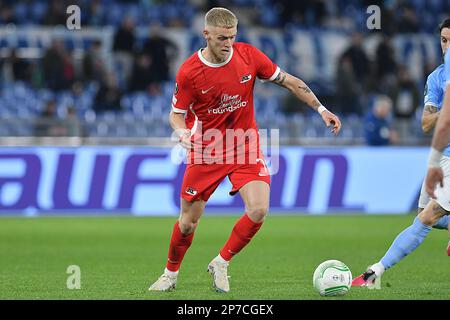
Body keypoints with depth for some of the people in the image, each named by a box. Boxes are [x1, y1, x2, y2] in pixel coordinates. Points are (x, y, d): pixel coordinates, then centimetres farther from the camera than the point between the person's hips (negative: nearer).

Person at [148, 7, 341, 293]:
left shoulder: (248, 55, -10)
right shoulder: (189, 72, -14)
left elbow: (289, 82, 1)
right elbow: (177, 113, -4)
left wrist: (321, 109, -3)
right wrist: (183, 133, -26)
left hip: (245, 147, 1)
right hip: (206, 151, -1)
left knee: (259, 210, -18)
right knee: (189, 221, 3)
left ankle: (221, 263, 4)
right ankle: (171, 274, 30)